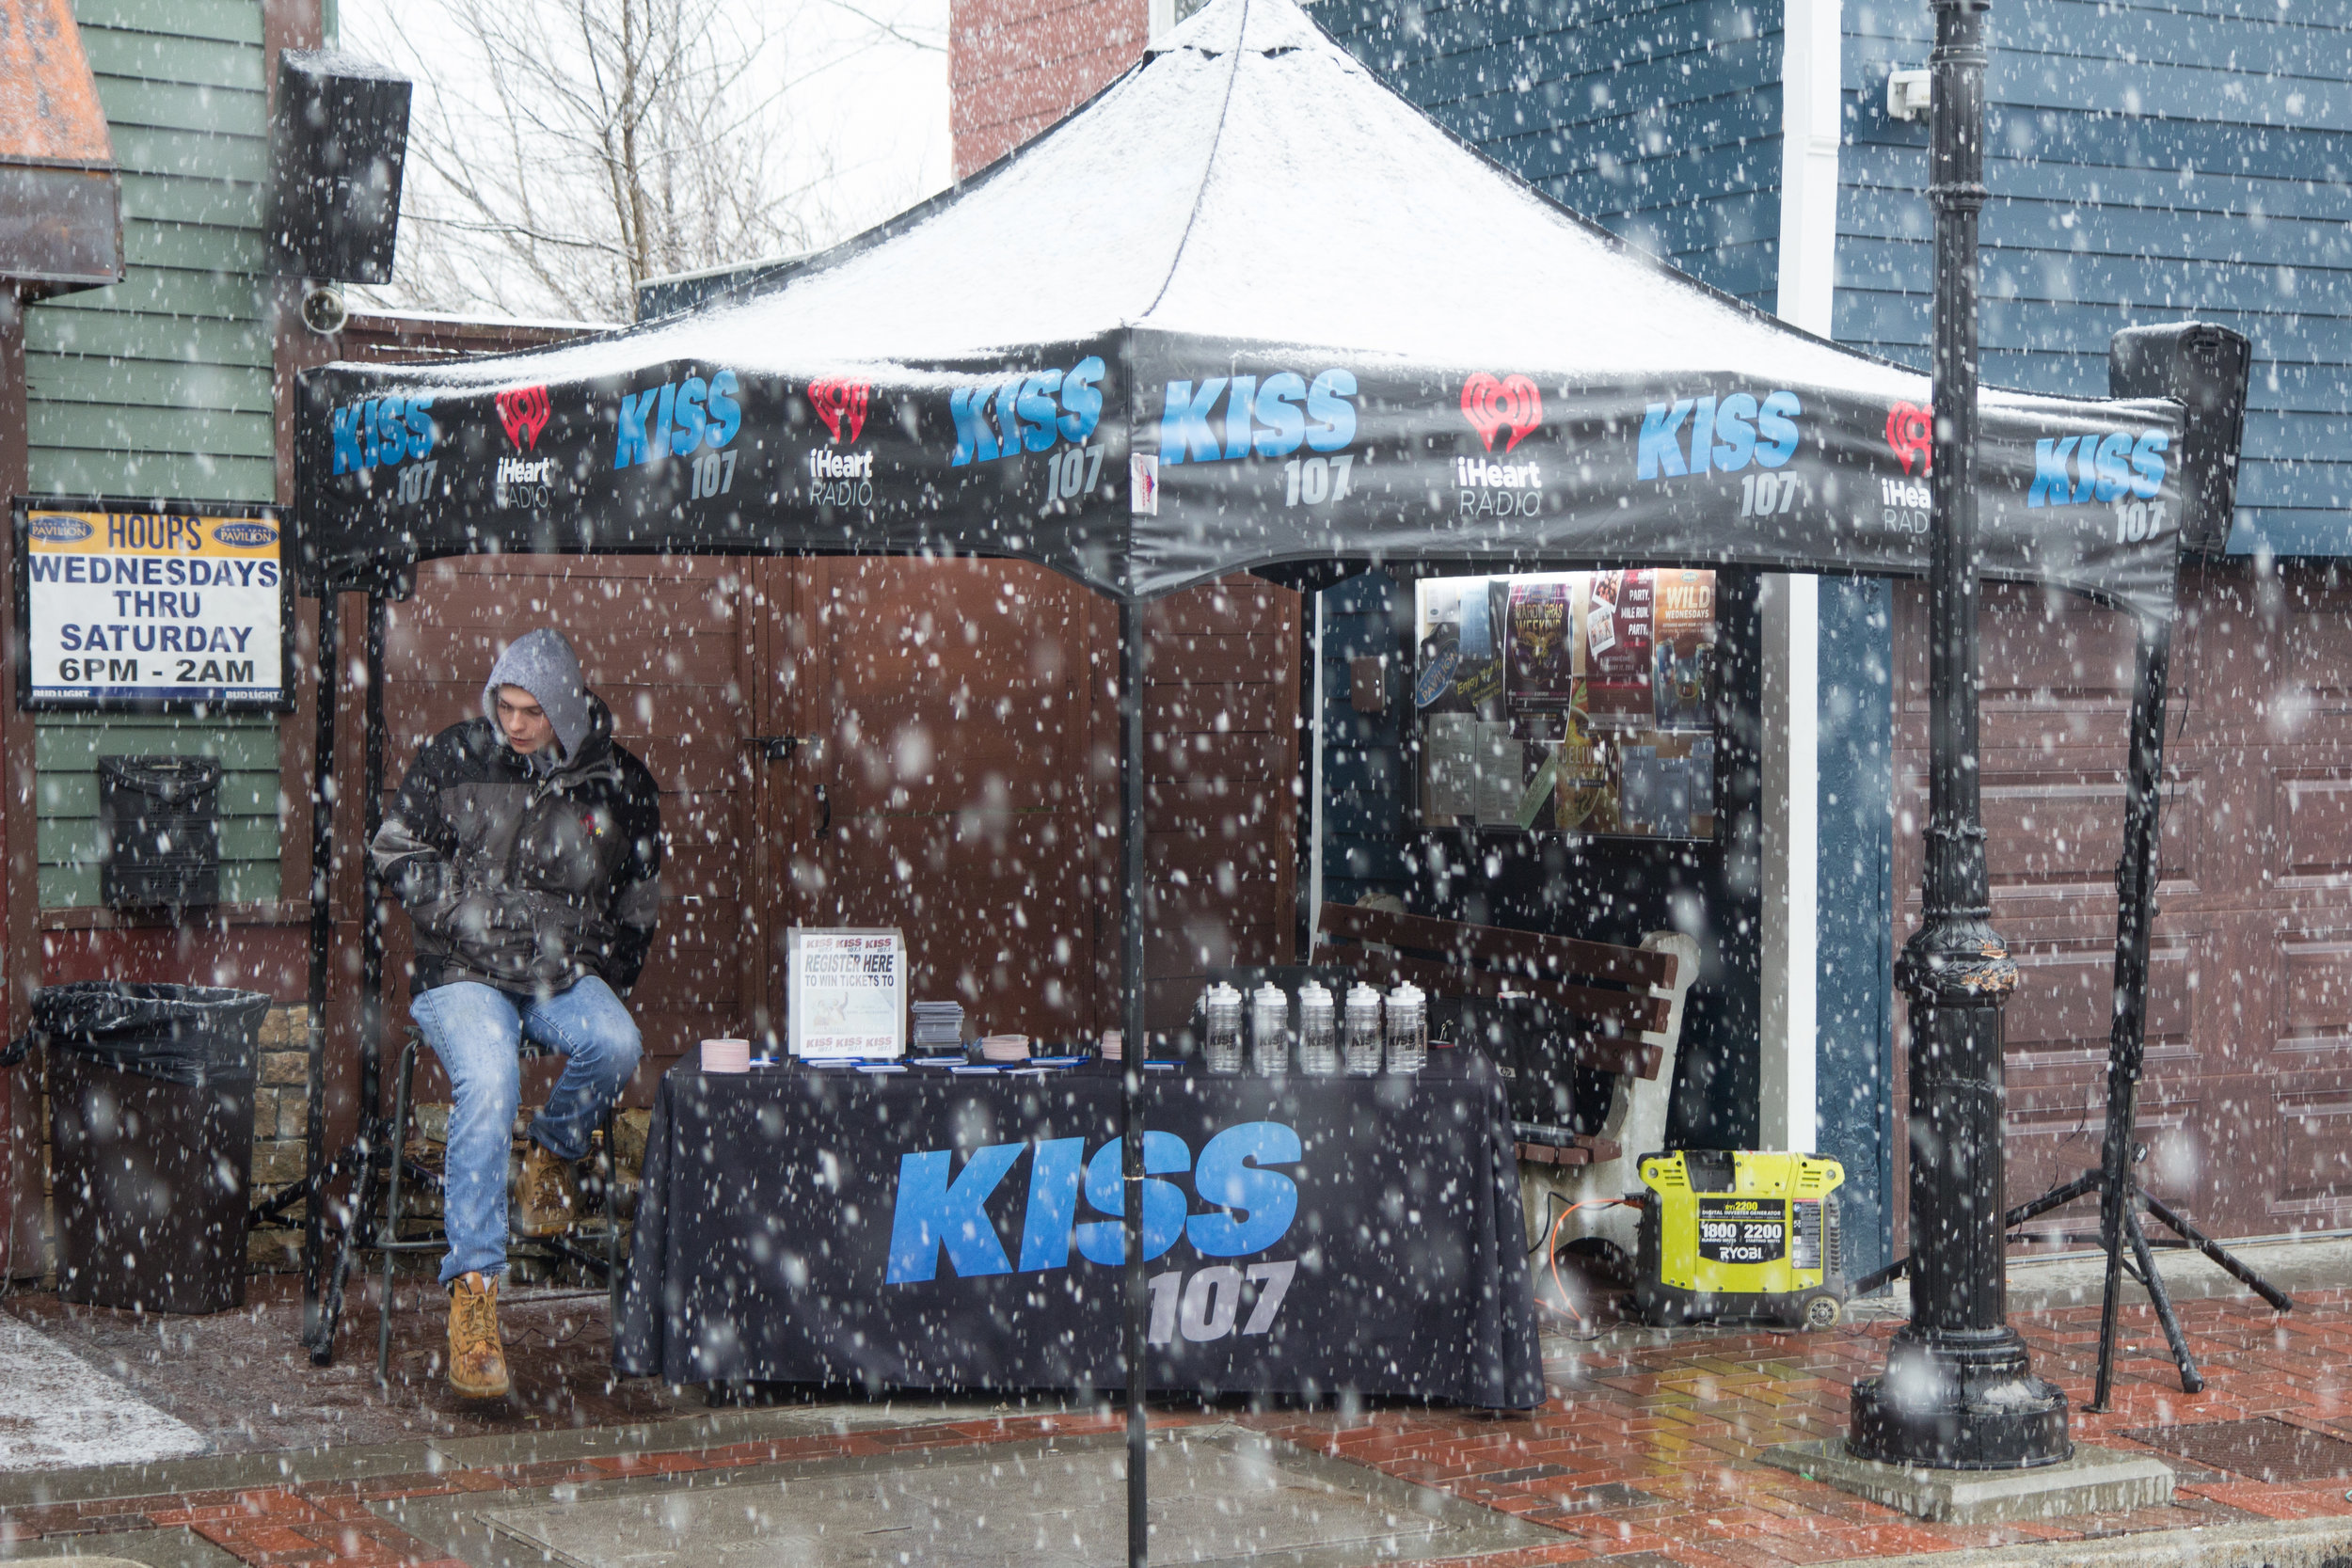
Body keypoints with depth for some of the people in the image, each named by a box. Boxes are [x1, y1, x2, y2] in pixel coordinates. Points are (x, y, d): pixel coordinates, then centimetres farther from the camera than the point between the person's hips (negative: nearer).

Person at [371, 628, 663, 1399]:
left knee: (615, 1045, -32)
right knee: (489, 1084, -32)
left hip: (566, 975, 2)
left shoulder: (618, 784, 5)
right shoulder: (455, 758, 1)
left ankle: (554, 1153, 2)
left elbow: (638, 903, 16)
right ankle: (472, 1292, -29)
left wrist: (601, 980, 4)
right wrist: (464, 912, -6)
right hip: (463, 975, -2)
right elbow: (396, 848, 8)